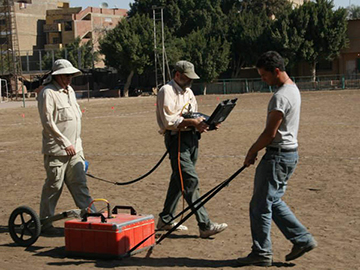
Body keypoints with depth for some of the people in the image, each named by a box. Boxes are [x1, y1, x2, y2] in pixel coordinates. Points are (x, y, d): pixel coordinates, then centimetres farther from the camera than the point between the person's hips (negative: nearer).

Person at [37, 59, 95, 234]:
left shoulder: (70, 91, 17)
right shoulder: (48, 93, -10)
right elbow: (48, 123, -15)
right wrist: (65, 143, -15)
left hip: (74, 149, 8)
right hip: (56, 150, -7)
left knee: (80, 184, 7)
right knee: (53, 186, -1)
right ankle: (45, 222, 11)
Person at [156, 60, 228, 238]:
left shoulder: (188, 92, 22)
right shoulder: (166, 91, -6)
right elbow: (169, 121, -16)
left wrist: (205, 123, 2)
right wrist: (192, 122, -23)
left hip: (191, 139, 9)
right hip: (176, 139, -9)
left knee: (178, 180, 13)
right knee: (190, 180, -13)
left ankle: (165, 220, 25)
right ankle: (205, 225, -15)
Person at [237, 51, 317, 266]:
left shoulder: (280, 97, -20)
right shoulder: (293, 89, 13)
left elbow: (270, 133, -19)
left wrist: (252, 152, -6)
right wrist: (257, 150, 16)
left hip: (278, 155, -10)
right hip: (290, 152, 10)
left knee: (260, 205, -1)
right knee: (274, 202, 18)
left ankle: (262, 254, 8)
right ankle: (303, 239, 19)